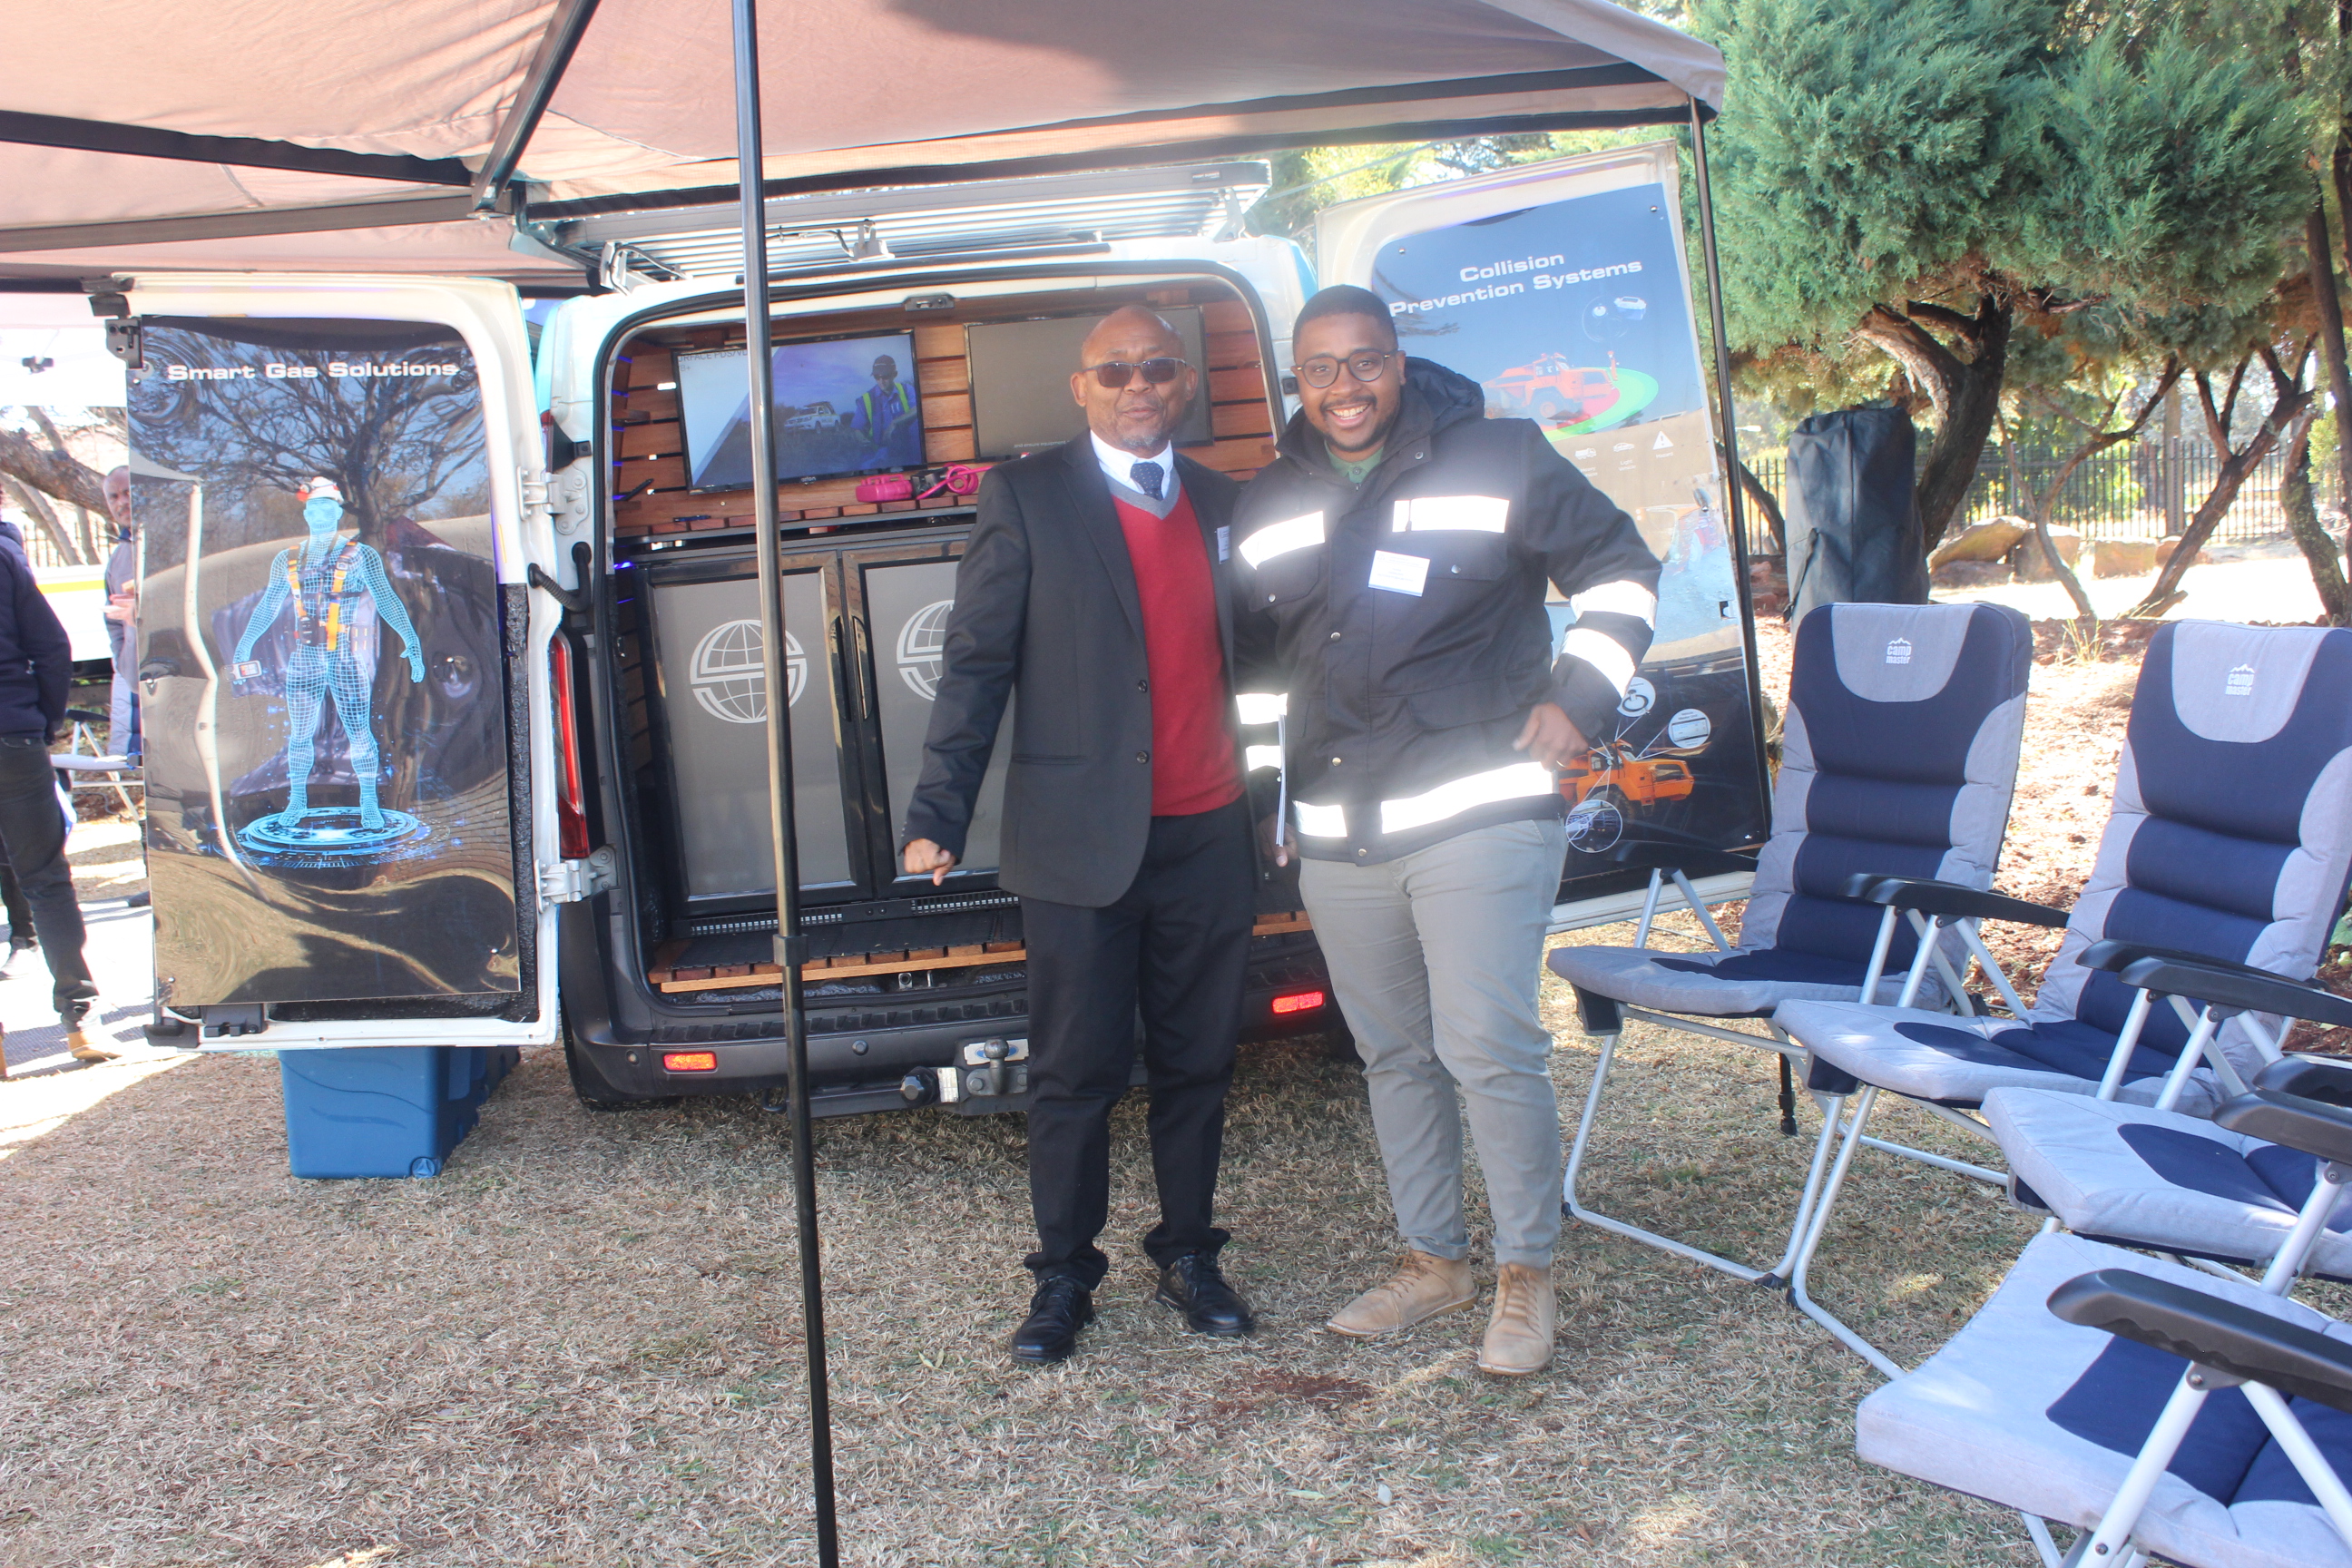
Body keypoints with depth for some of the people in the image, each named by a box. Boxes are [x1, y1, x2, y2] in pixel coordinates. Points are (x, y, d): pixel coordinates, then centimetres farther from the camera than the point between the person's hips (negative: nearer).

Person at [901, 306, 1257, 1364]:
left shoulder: (1222, 504, 12)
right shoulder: (1026, 499, 0)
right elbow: (976, 664, -4)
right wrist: (936, 817, -10)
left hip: (1207, 839, 4)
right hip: (1081, 840, -4)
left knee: (1197, 1066, 12)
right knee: (1074, 1075, 5)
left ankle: (1189, 1257, 28)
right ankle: (1063, 1278, 21)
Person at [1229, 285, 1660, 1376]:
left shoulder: (1501, 460, -2)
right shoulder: (1267, 506, 12)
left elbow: (1619, 573, 5)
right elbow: (1253, 657, 22)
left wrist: (1578, 693, -7)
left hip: (1478, 813, -5)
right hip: (1334, 835, 5)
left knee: (1488, 1050, -8)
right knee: (1393, 1053, 13)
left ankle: (1526, 1275, 10)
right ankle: (1432, 1262, 28)